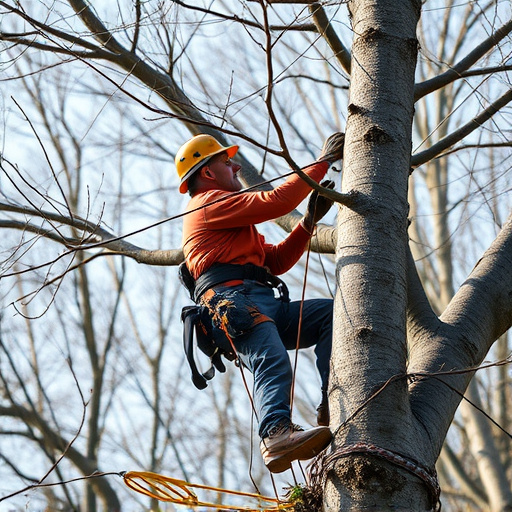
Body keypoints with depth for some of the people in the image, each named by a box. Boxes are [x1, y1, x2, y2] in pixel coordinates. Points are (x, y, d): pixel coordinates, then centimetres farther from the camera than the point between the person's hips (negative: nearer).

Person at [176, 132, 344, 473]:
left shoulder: (236, 220, 40)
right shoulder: (210, 203, 8)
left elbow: (276, 261, 32)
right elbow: (276, 201, -4)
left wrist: (310, 221, 21)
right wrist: (322, 162, 4)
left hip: (266, 305, 9)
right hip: (231, 301, -9)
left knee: (331, 313, -9)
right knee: (273, 365, -34)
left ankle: (333, 406, -24)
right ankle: (277, 436, -57)